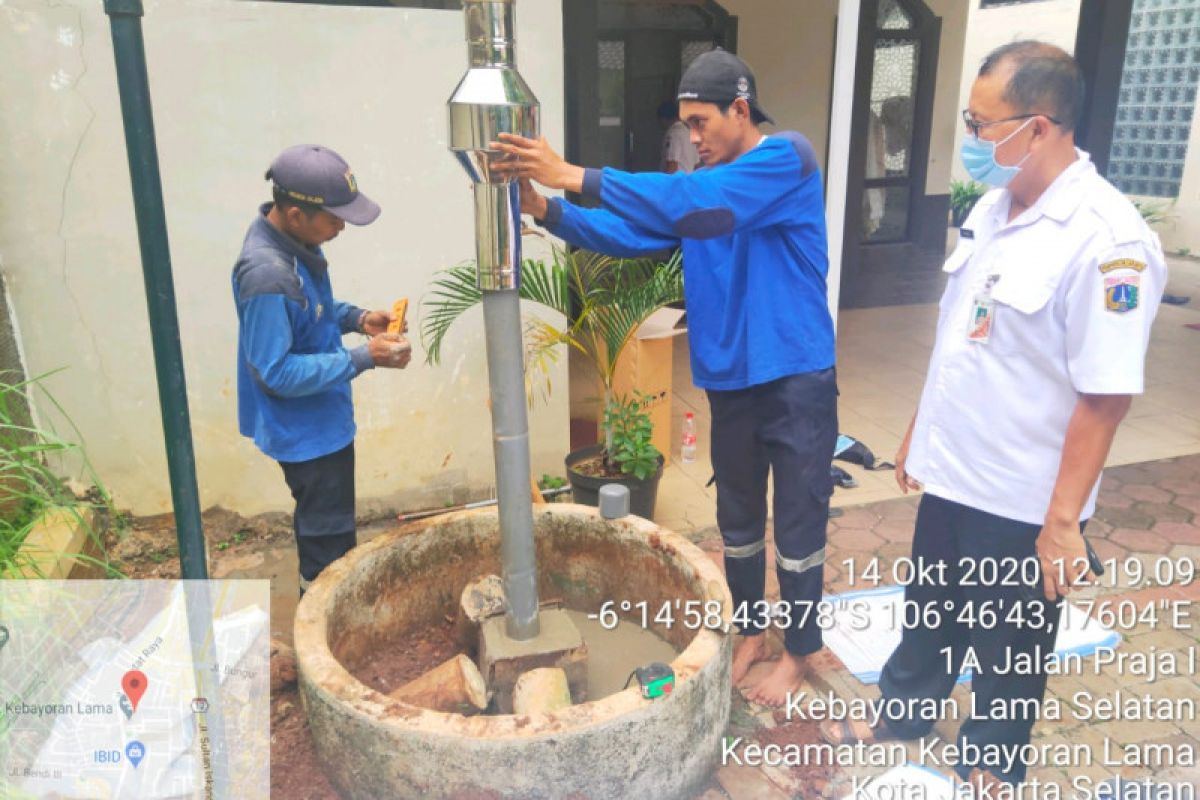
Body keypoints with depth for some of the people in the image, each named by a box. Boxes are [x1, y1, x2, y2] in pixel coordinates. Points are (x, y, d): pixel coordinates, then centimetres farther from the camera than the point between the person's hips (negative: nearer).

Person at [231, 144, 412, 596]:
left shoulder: (295, 240, -3)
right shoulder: (267, 274, -31)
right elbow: (277, 373, -28)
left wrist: (357, 318, -4)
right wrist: (364, 357, -28)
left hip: (320, 420, 10)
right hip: (307, 431, -10)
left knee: (324, 526, 26)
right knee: (329, 540, 7)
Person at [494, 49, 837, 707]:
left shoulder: (787, 158, -14)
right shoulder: (702, 180, 9)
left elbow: (697, 207, -30)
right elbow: (627, 233, 2)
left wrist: (575, 175, -32)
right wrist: (546, 209, -15)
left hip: (797, 380, -7)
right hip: (730, 380, 7)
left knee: (798, 527, 7)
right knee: (737, 520, 18)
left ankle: (798, 654, 27)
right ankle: (752, 630, 39)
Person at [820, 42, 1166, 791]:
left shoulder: (1108, 241, -23)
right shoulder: (992, 209, 2)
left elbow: (1104, 399, -23)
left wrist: (1063, 523, -20)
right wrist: (919, 432, 16)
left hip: (1022, 501, -6)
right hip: (953, 473, 7)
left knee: (1009, 645, 17)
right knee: (929, 612, 25)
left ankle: (992, 763, 42)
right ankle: (903, 710, 48)